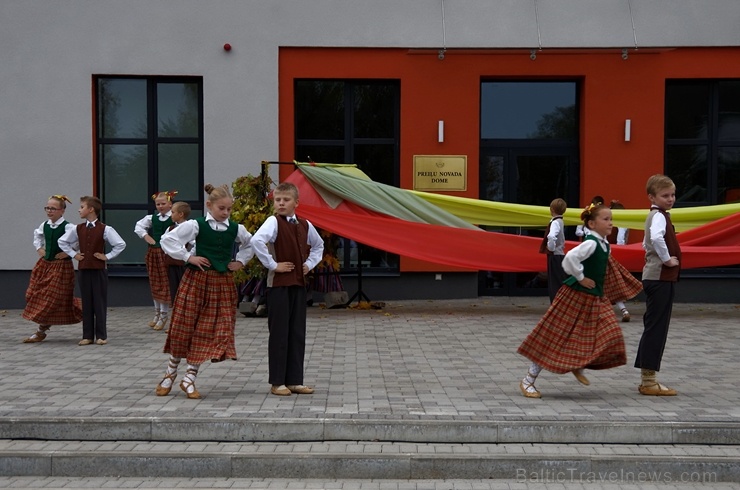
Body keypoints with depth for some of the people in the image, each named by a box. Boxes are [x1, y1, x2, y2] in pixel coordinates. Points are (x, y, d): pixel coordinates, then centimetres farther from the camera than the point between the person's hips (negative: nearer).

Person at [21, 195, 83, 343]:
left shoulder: (68, 227, -17)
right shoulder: (44, 225, 4)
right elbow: (37, 235, 26)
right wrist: (39, 248, 12)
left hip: (62, 266, -7)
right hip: (44, 264, 7)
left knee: (53, 298, -2)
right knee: (37, 296, 7)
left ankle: (42, 331, 10)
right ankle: (42, 330, 20)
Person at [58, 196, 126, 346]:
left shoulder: (105, 229, -7)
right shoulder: (78, 229, 6)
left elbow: (121, 244, -10)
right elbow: (62, 242, 19)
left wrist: (107, 256, -8)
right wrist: (73, 254, 8)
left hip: (99, 269, -4)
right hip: (83, 269, 4)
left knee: (100, 302, 1)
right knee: (86, 302, 7)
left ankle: (101, 335, 10)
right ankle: (87, 335, 14)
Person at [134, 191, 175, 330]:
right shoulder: (152, 218, 9)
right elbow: (138, 226, 16)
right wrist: (145, 236, 2)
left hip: (166, 253, -6)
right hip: (153, 253, 6)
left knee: (165, 284, -1)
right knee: (154, 284, 12)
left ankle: (163, 315, 10)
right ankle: (157, 313, 25)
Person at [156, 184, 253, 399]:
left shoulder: (236, 229, 6)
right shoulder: (196, 225, -5)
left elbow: (251, 244, 24)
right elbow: (167, 240, -7)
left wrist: (240, 261, 11)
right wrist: (188, 257, -11)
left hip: (223, 283, 3)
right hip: (196, 280, -3)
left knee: (209, 331, 0)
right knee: (184, 327, 3)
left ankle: (190, 378, 10)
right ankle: (171, 373, 22)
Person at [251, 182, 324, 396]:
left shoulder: (304, 225, 9)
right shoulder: (274, 222, -9)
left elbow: (318, 245, 27)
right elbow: (256, 240, -29)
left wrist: (310, 264, 12)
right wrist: (272, 265, -22)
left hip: (298, 283, 6)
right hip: (278, 284, -6)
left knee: (298, 334, 9)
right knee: (279, 333, 0)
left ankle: (295, 380, 18)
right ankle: (277, 382, 10)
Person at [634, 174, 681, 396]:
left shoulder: (655, 215, 18)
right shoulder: (659, 216, -12)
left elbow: (647, 243, 31)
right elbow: (656, 238, -34)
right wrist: (667, 259, -21)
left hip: (655, 277, 10)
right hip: (660, 278, -10)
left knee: (654, 327, 13)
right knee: (656, 326, -6)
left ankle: (648, 378, 19)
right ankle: (649, 381, -1)